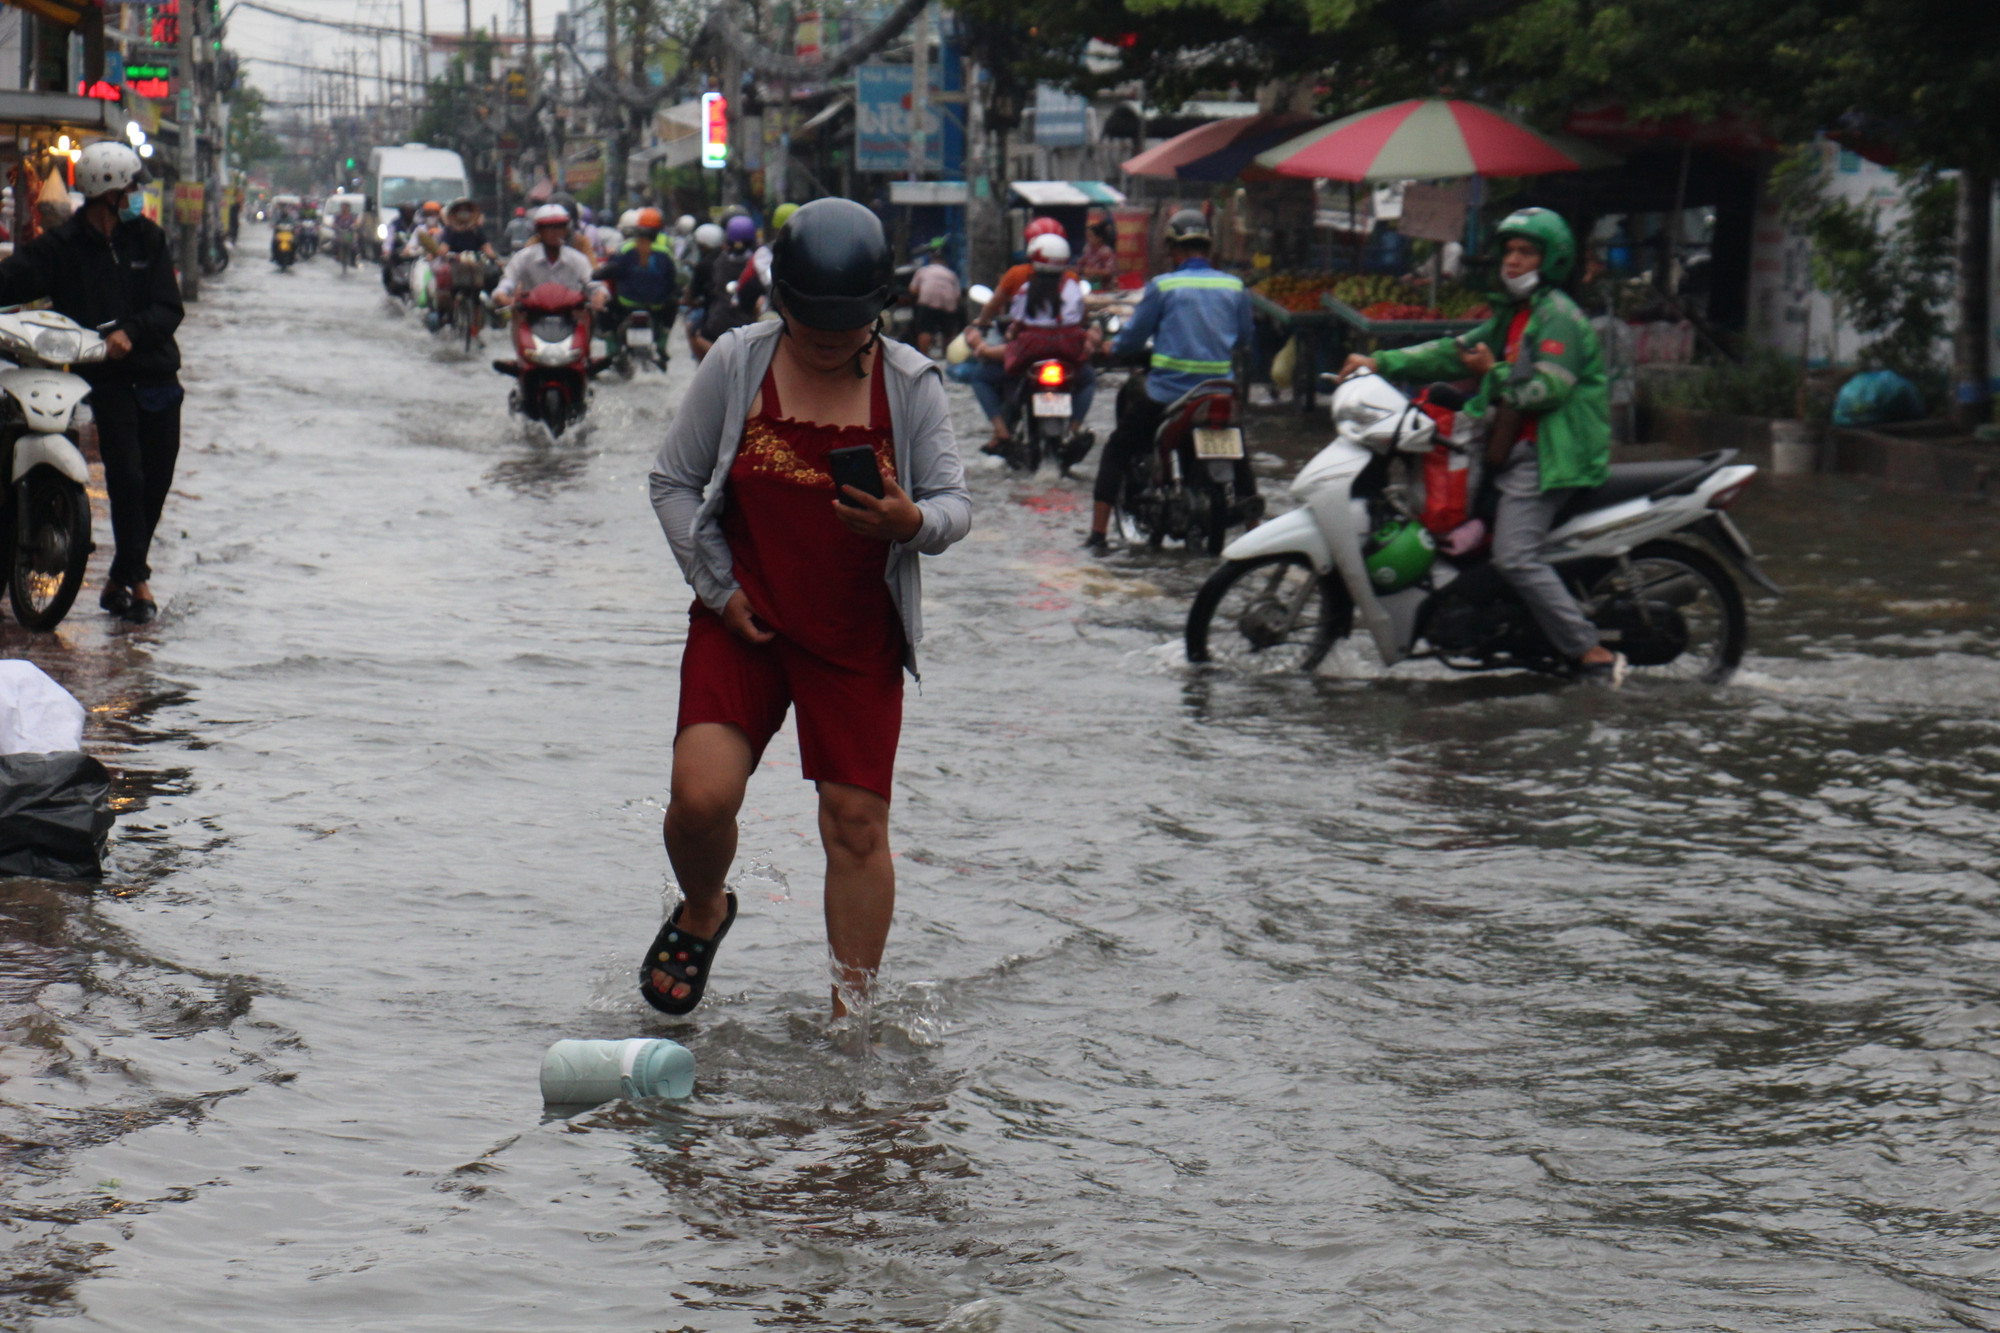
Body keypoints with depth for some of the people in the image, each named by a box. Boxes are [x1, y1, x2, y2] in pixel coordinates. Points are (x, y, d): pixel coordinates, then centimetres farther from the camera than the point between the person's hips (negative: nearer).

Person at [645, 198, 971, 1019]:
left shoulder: (910, 383, -1)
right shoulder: (737, 364, -1)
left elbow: (954, 504, -2)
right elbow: (674, 481, 5)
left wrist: (910, 523, -26)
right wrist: (717, 587, -4)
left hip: (858, 636, 0)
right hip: (742, 622, 0)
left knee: (857, 824, -2)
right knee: (702, 798, -15)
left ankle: (850, 1015, 10)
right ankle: (701, 914, 20)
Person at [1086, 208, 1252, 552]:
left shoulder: (1162, 286, -7)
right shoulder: (1234, 287, 3)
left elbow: (1132, 337, -3)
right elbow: (1244, 337, 14)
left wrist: (1115, 348, 20)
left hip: (1167, 391, -3)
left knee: (1117, 450, 12)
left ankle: (1098, 532, 4)